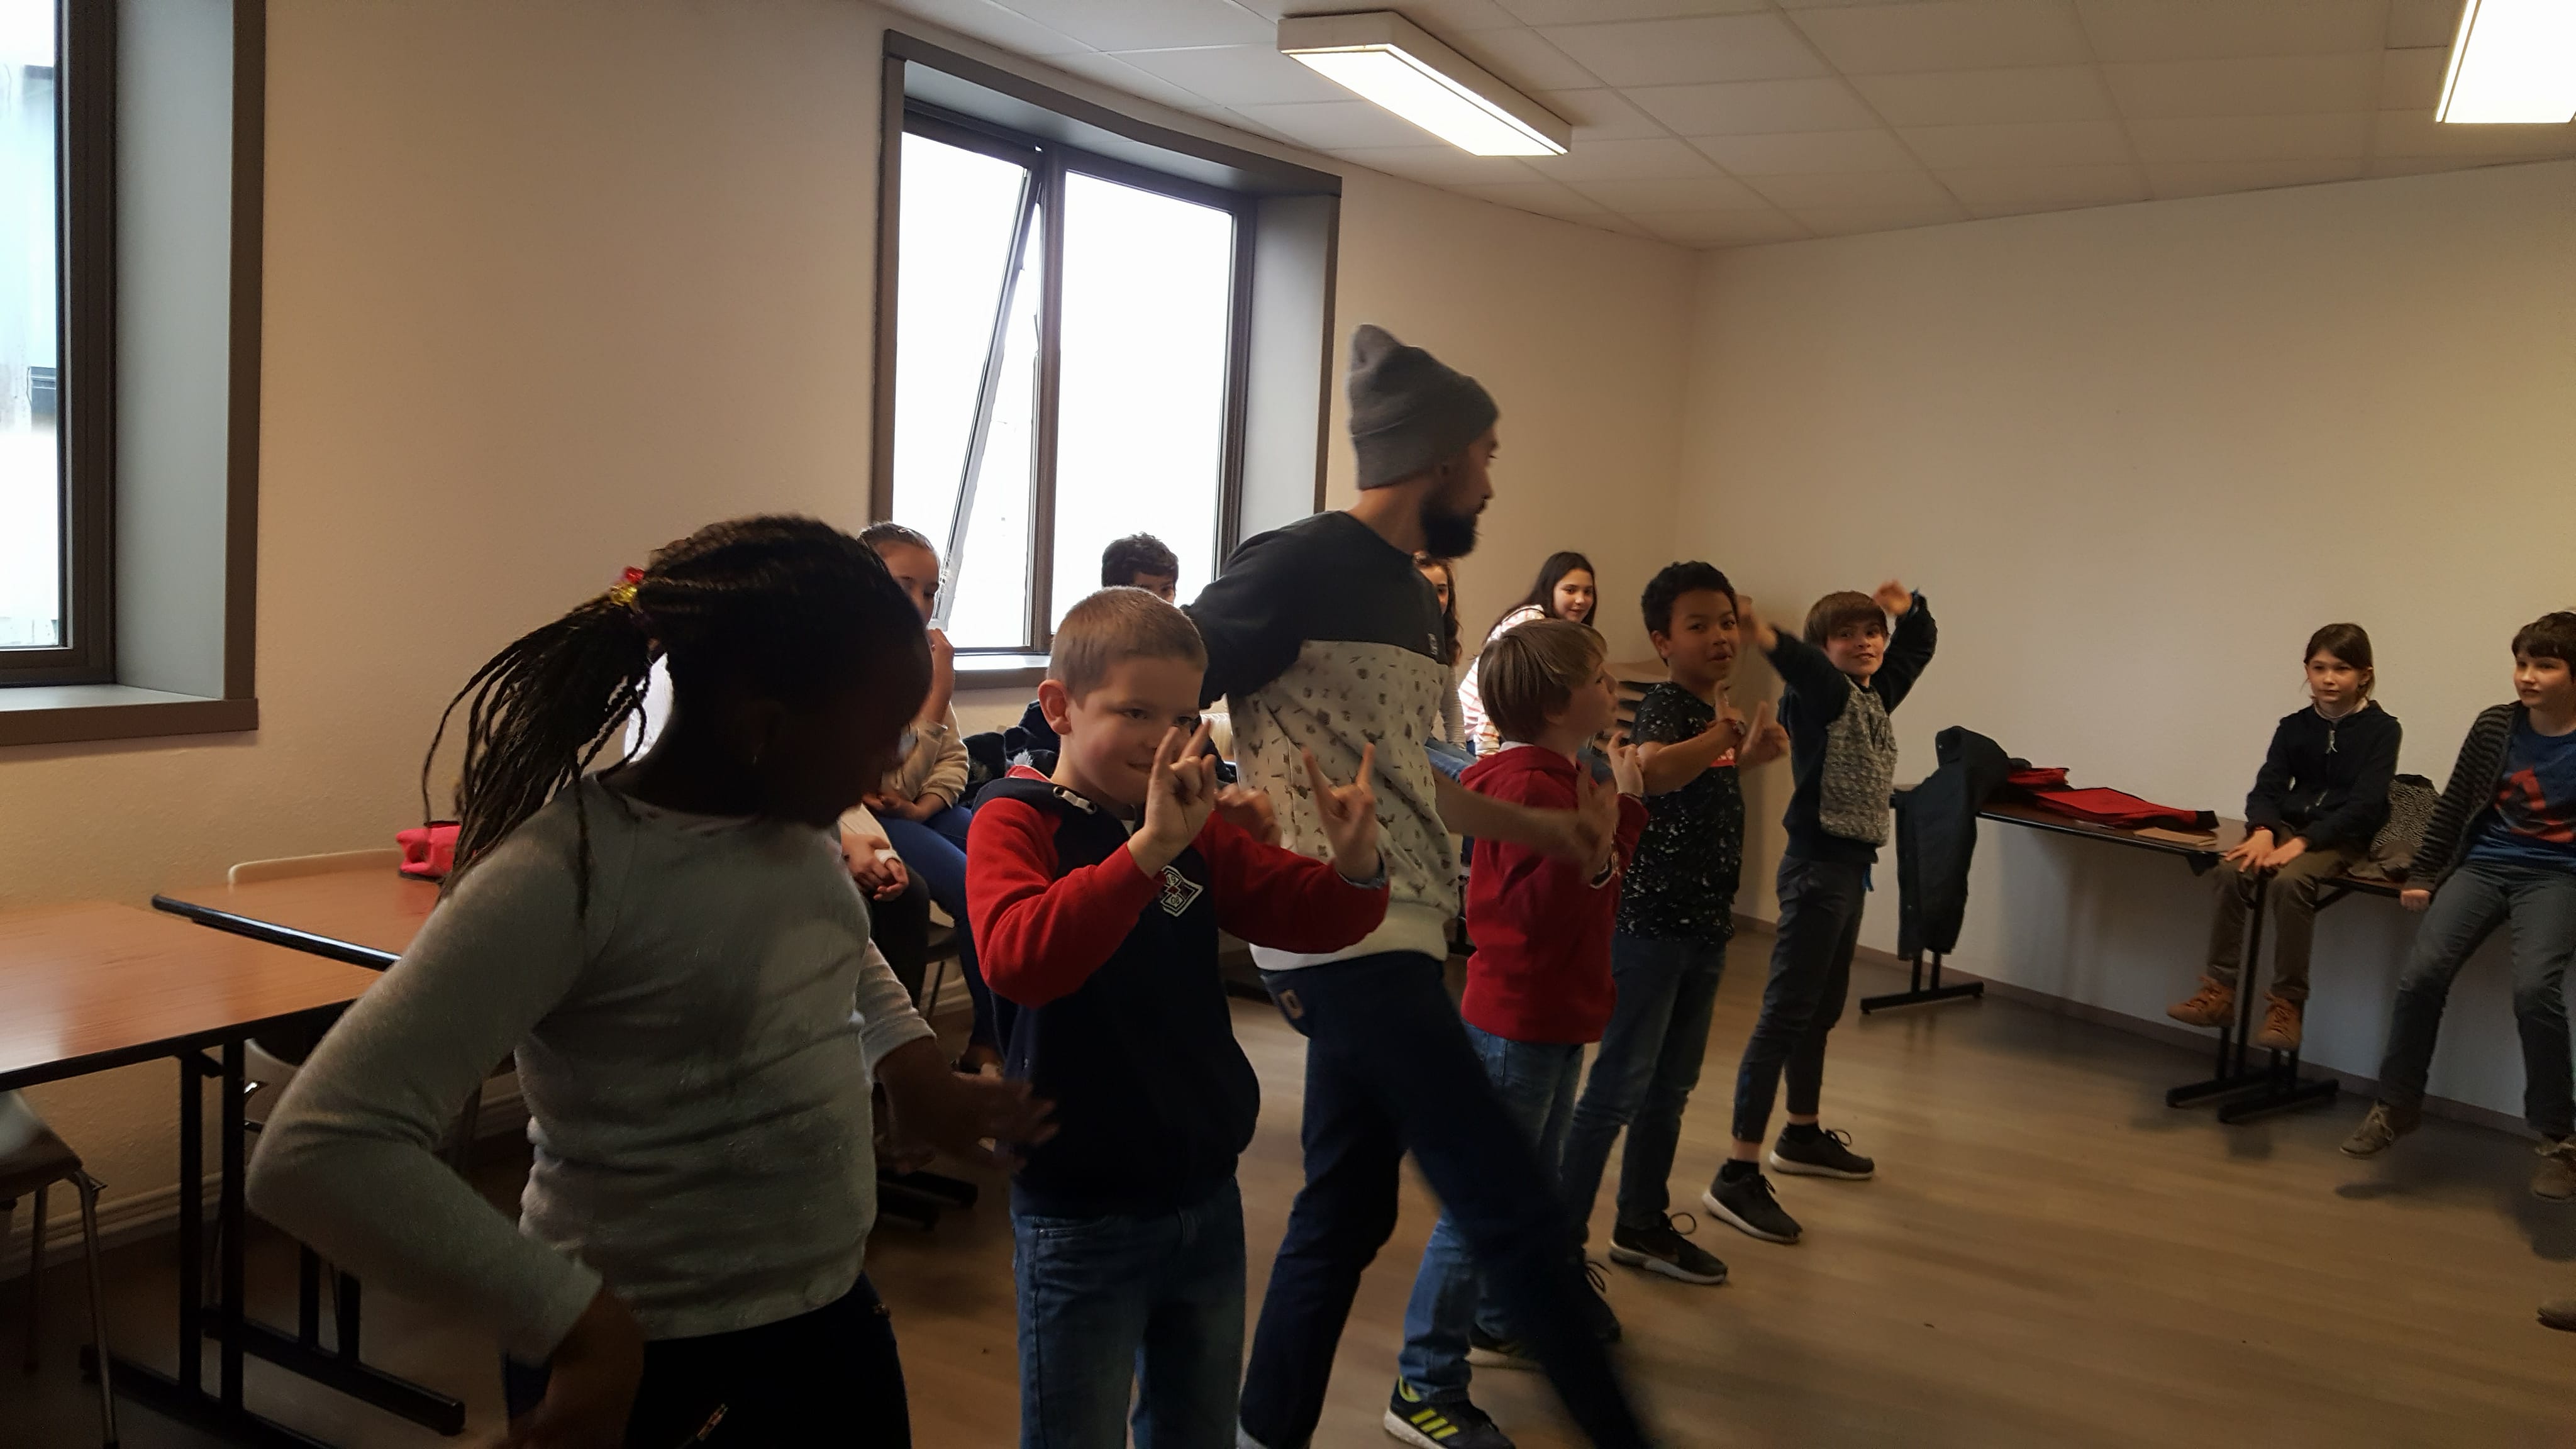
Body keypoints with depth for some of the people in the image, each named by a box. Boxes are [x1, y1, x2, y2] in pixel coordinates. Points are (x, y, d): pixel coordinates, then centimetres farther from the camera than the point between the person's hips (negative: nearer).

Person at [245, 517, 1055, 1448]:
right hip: (635, 1338, -6)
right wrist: (575, 1318, -28)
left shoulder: (797, 817, -2)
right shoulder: (568, 873, -23)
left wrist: (915, 1069, 5)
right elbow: (317, 1156, -27)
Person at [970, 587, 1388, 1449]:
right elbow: (1017, 959, -32)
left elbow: (1306, 915, 5)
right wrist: (1146, 849, -43)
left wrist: (1356, 866, -18)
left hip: (1206, 1196, 6)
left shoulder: (1200, 827, 4)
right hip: (1081, 1217, -6)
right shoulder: (1016, 820, -13)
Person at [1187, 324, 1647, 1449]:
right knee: (1515, 1210, -4)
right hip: (1348, 939, -10)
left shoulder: (1410, 594, 17)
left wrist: (1544, 829, 20)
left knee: (1346, 1211, 17)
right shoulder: (1301, 566, -11)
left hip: (1390, 939, 10)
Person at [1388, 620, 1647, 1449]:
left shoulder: (1567, 778, 9)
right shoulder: (1525, 786, -22)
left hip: (1556, 1020, 10)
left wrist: (1624, 805, 8)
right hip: (1515, 1024, -10)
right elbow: (1540, 907, -29)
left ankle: (1499, 1322, 44)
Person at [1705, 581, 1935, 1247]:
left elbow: (1917, 647, 33)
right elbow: (1799, 661, -36)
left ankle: (1803, 1136, 38)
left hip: (1851, 866, 9)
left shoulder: (1878, 694, 12)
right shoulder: (1823, 690, -12)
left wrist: (1909, 608, 21)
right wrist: (1760, 632, -54)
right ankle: (1738, 1176, -10)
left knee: (1823, 1010, 21)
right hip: (1817, 866, -9)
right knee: (1785, 1015, -11)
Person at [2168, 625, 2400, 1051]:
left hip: (2343, 837, -4)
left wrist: (2303, 842, -23)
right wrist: (2264, 831, -19)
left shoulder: (2381, 729, -3)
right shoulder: (2294, 727, 11)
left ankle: (2287, 1005, -27)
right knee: (2233, 871, -25)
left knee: (2290, 881, -34)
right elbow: (2267, 788, 4)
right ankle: (2219, 991, -22)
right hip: (2290, 826, 4)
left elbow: (2364, 804, -12)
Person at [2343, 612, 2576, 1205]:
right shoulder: (2496, 725, 4)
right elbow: (2454, 805, 12)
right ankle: (2397, 1104, 0)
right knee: (2422, 972, -19)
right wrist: (2421, 875, 12)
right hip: (2483, 865, 3)